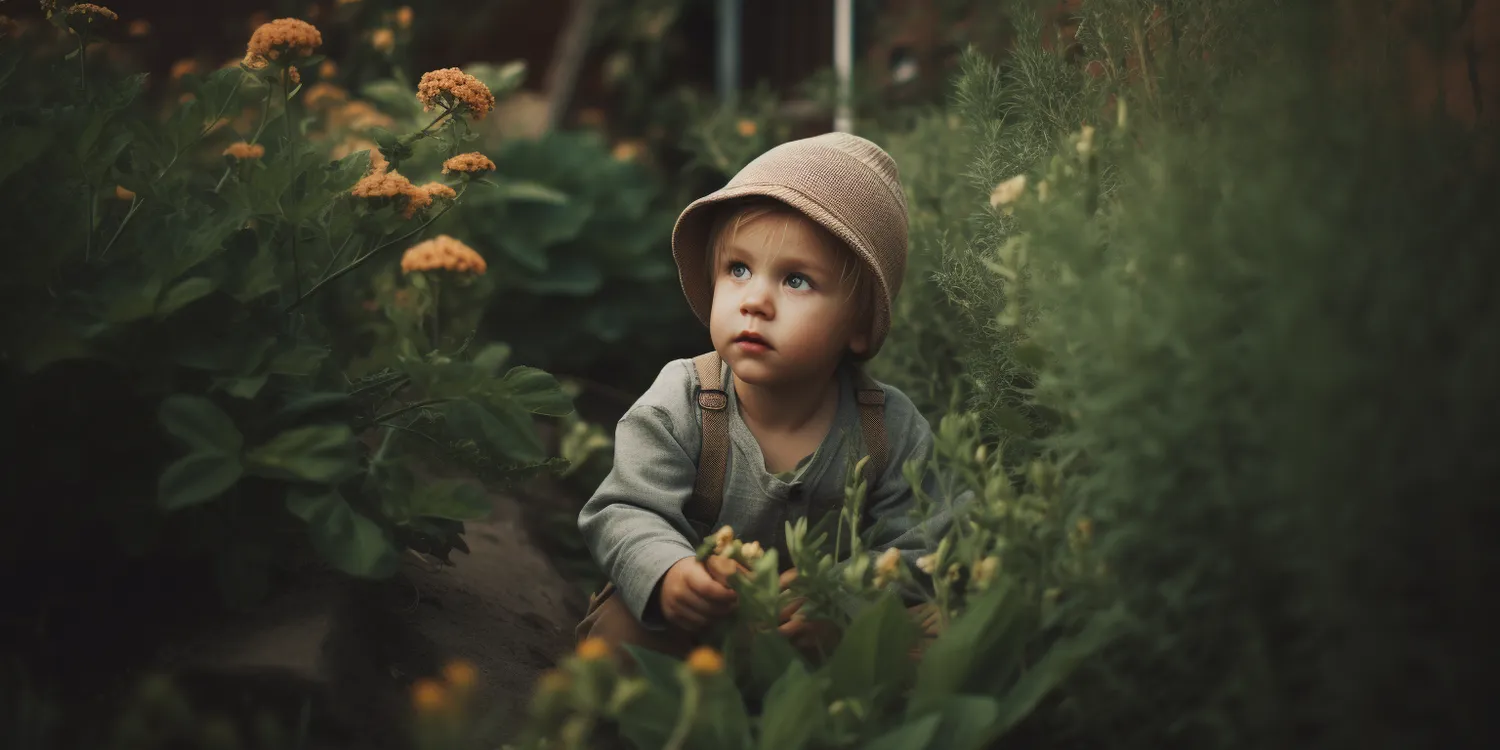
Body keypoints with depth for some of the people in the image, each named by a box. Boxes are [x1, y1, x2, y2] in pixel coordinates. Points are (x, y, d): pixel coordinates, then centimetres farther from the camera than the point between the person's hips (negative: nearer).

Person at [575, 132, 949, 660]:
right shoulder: (678, 407, -14)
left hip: (820, 636, 2)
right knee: (621, 629, -31)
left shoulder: (893, 432, -11)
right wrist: (666, 575, -38)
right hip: (684, 617, -1)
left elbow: (916, 549, -10)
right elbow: (626, 515, -15)